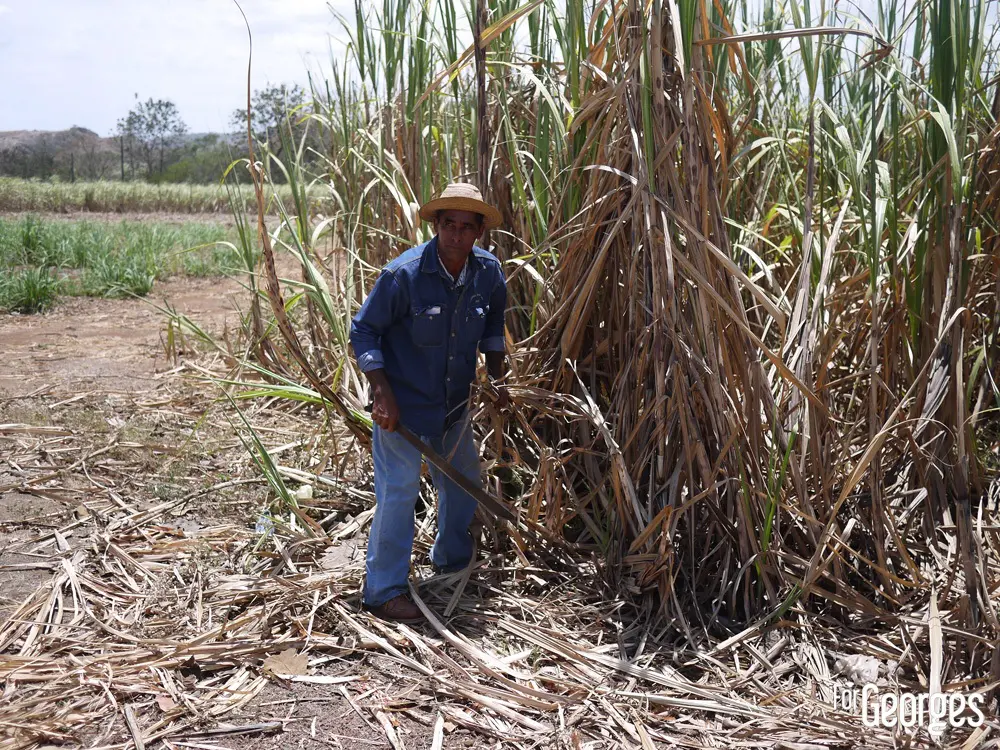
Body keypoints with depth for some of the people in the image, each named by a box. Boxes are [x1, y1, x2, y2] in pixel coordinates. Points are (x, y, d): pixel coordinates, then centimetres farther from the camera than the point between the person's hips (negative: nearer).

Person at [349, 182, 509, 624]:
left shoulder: (488, 272, -5)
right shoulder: (404, 274, -21)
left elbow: (493, 329, 13)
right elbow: (363, 330, -15)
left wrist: (497, 379, 8)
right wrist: (382, 393, -21)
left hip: (454, 403, 7)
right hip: (403, 403, -6)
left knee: (463, 481, 19)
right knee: (399, 491, -4)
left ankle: (453, 561, 44)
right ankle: (383, 591, 11)